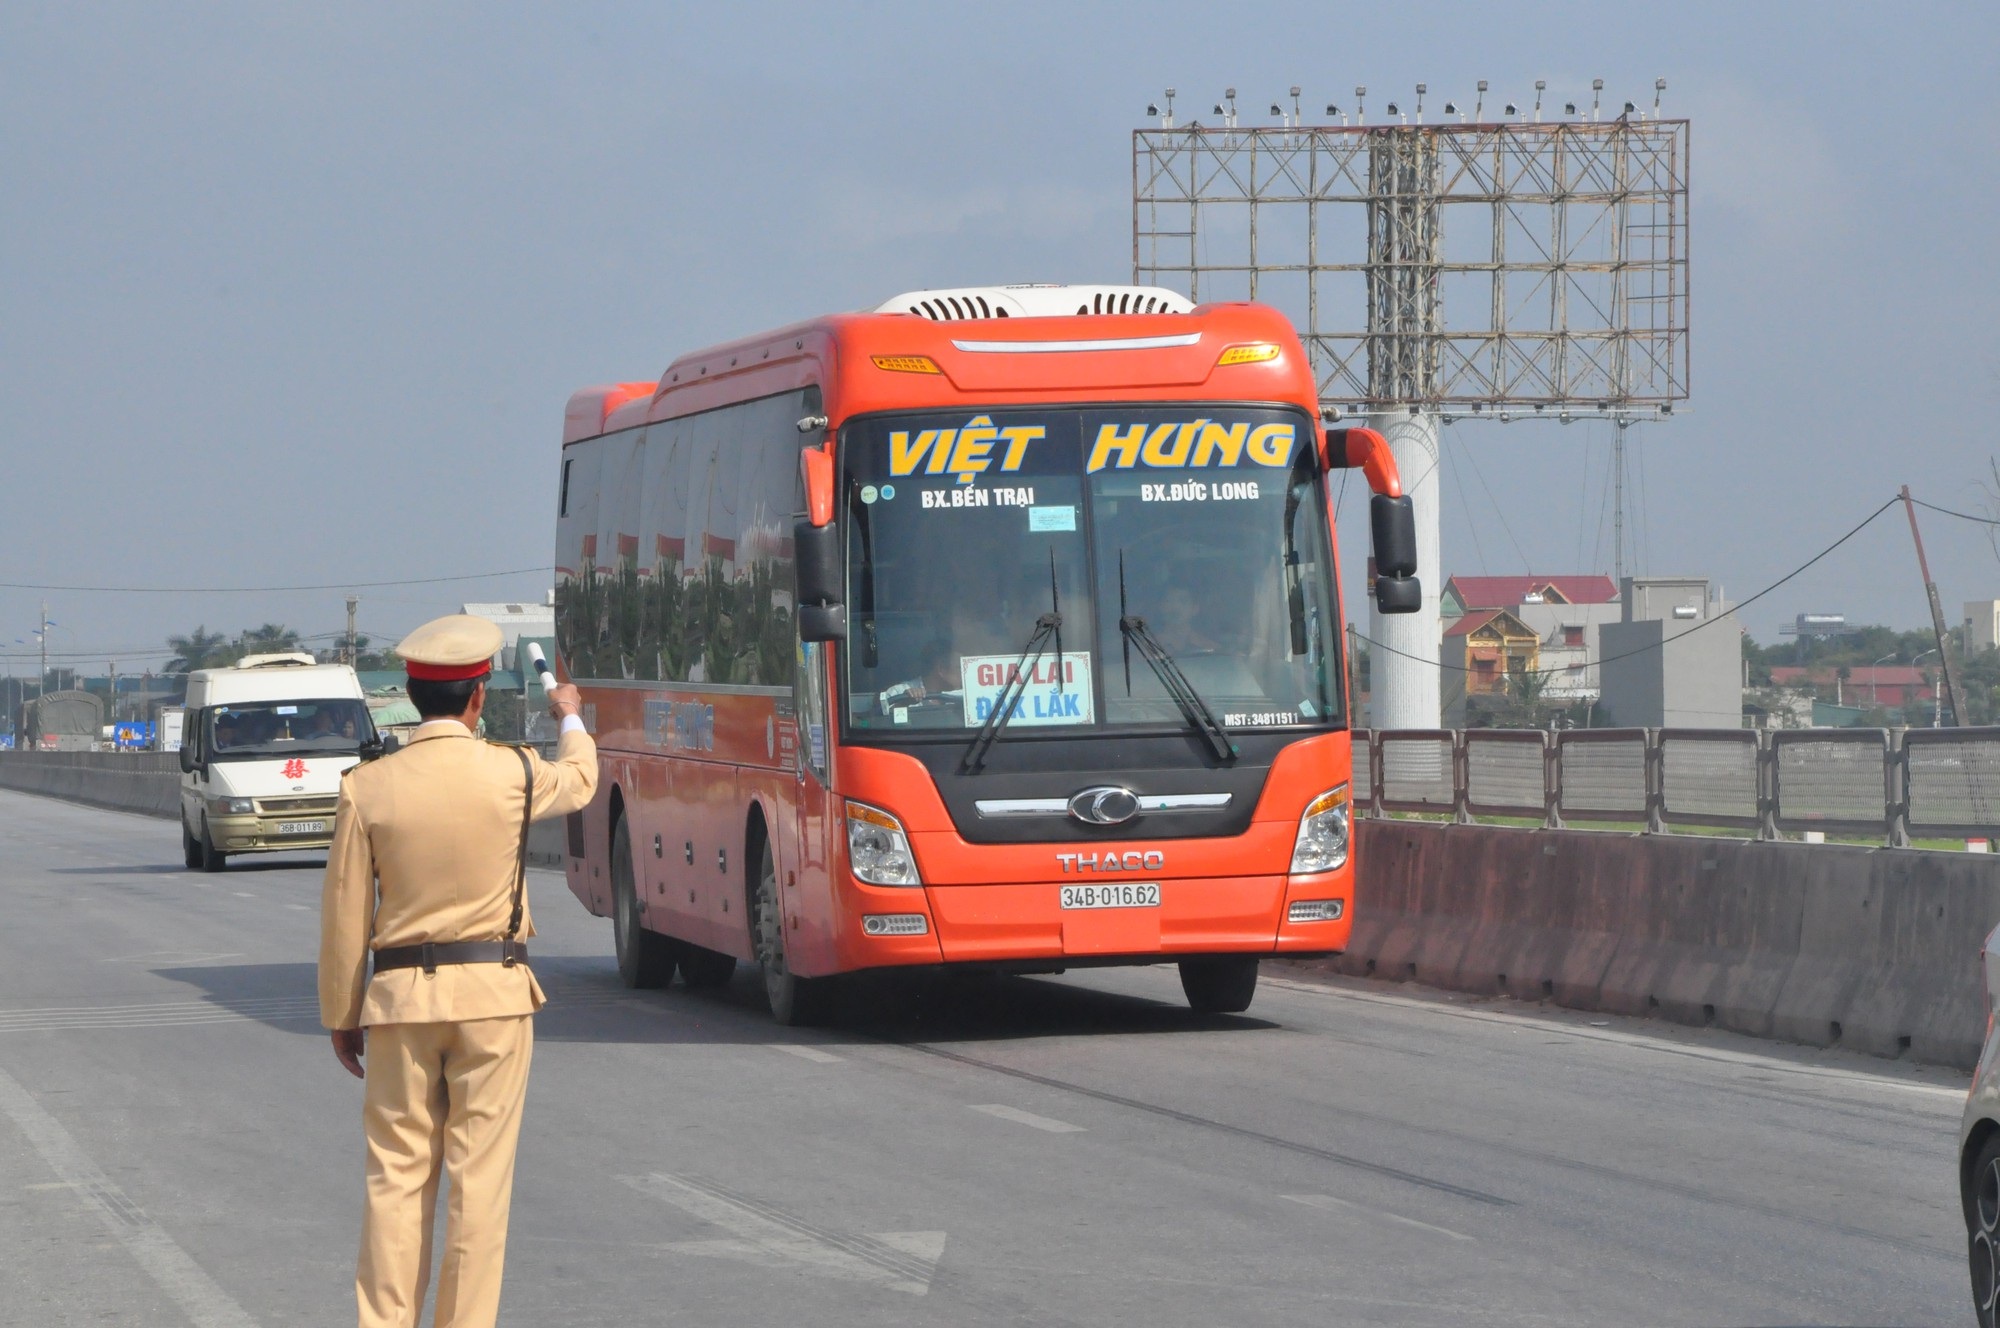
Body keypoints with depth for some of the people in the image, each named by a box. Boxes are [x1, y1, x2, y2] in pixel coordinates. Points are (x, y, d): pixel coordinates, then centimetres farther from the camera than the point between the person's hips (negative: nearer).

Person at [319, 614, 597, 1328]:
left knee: (396, 1175, 6)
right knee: (480, 1176, 2)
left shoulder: (366, 788, -4)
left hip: (401, 999, 1)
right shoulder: (514, 774, -6)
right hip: (494, 995, -1)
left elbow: (344, 915, 0)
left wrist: (342, 1016, 10)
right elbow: (578, 780, 19)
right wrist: (570, 718, 41)